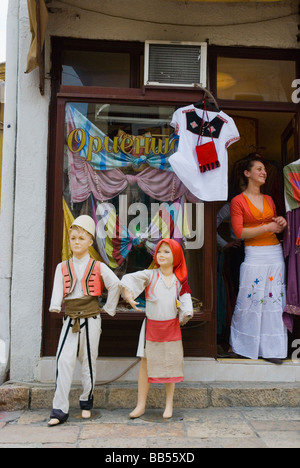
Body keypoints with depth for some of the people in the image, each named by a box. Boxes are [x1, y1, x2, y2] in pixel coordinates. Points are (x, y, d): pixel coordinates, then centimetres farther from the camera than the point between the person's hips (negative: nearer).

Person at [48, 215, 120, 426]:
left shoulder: (98, 267, 3)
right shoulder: (62, 267, 7)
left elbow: (115, 285, 7)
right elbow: (58, 290, -4)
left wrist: (109, 308, 8)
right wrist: (55, 306, -23)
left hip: (91, 319, -1)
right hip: (70, 319, 1)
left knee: (89, 361, 7)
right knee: (64, 360, -9)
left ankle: (86, 403, 26)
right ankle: (60, 410, -2)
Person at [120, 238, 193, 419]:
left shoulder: (179, 280, 2)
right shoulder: (150, 275, -2)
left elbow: (185, 302, 2)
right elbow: (129, 279, -12)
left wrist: (185, 315, -15)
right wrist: (129, 295, -28)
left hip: (172, 327, 1)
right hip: (151, 325, -1)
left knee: (171, 364, 9)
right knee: (146, 362, 2)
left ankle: (169, 404, 23)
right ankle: (141, 405, 13)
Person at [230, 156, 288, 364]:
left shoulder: (269, 199, 15)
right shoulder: (238, 201, -2)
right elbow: (239, 232, -10)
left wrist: (282, 223, 0)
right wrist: (267, 227, -14)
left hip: (275, 254, 5)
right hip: (254, 255, -5)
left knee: (274, 300, 5)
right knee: (250, 300, -2)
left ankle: (271, 349, 15)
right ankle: (240, 345, 17)